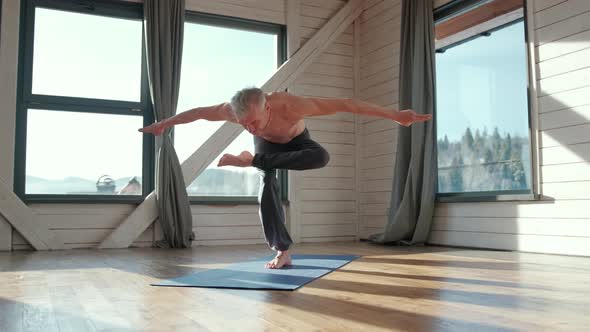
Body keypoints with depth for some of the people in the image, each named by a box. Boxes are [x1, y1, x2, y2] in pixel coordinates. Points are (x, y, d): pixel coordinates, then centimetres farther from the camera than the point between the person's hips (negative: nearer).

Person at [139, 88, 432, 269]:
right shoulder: (232, 110, -39)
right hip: (267, 144, 2)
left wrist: (396, 115, -48)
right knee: (267, 189, -15)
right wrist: (162, 124, -2)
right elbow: (196, 112, -18)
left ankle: (251, 160, -20)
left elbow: (347, 104, -48)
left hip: (294, 140, -2)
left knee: (321, 157, -33)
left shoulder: (290, 106, -49)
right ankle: (283, 252, -3)